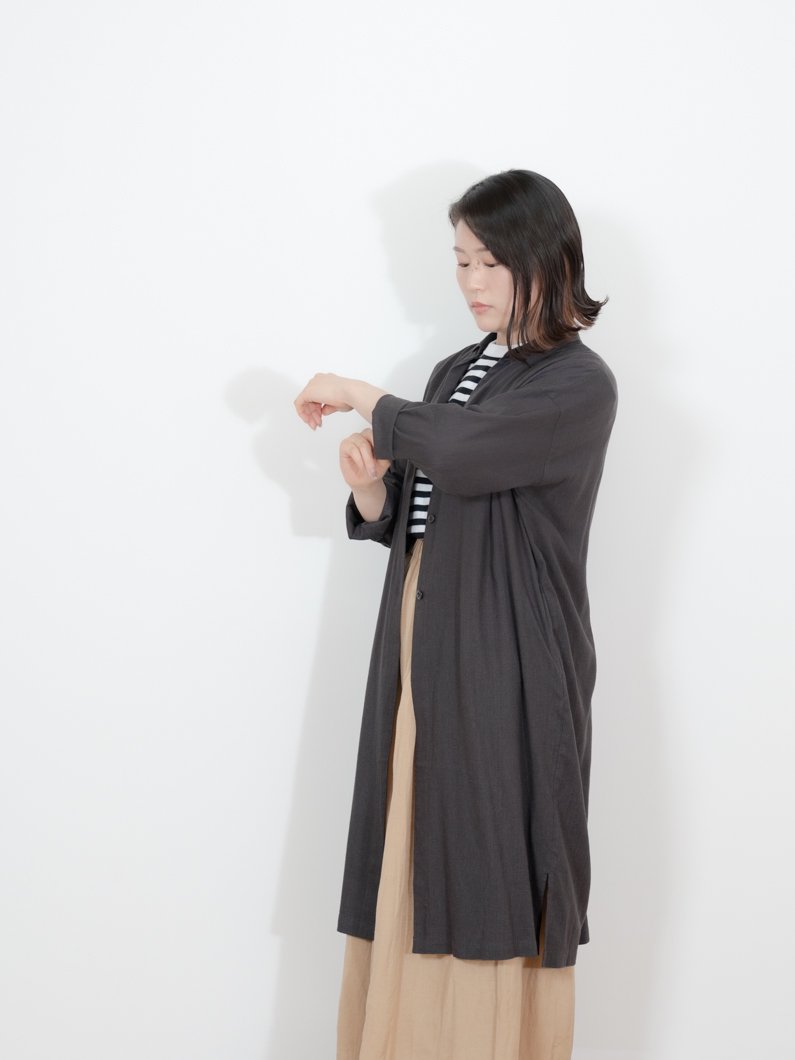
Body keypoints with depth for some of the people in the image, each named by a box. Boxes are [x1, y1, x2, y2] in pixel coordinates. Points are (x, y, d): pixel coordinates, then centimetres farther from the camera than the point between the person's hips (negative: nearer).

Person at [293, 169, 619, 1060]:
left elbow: (456, 453, -24)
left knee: (491, 877, -3)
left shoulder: (579, 384, -8)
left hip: (509, 662, -7)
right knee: (415, 877, 8)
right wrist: (373, 498, -4)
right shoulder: (454, 374, 15)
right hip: (424, 651, 7)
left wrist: (361, 398, -10)